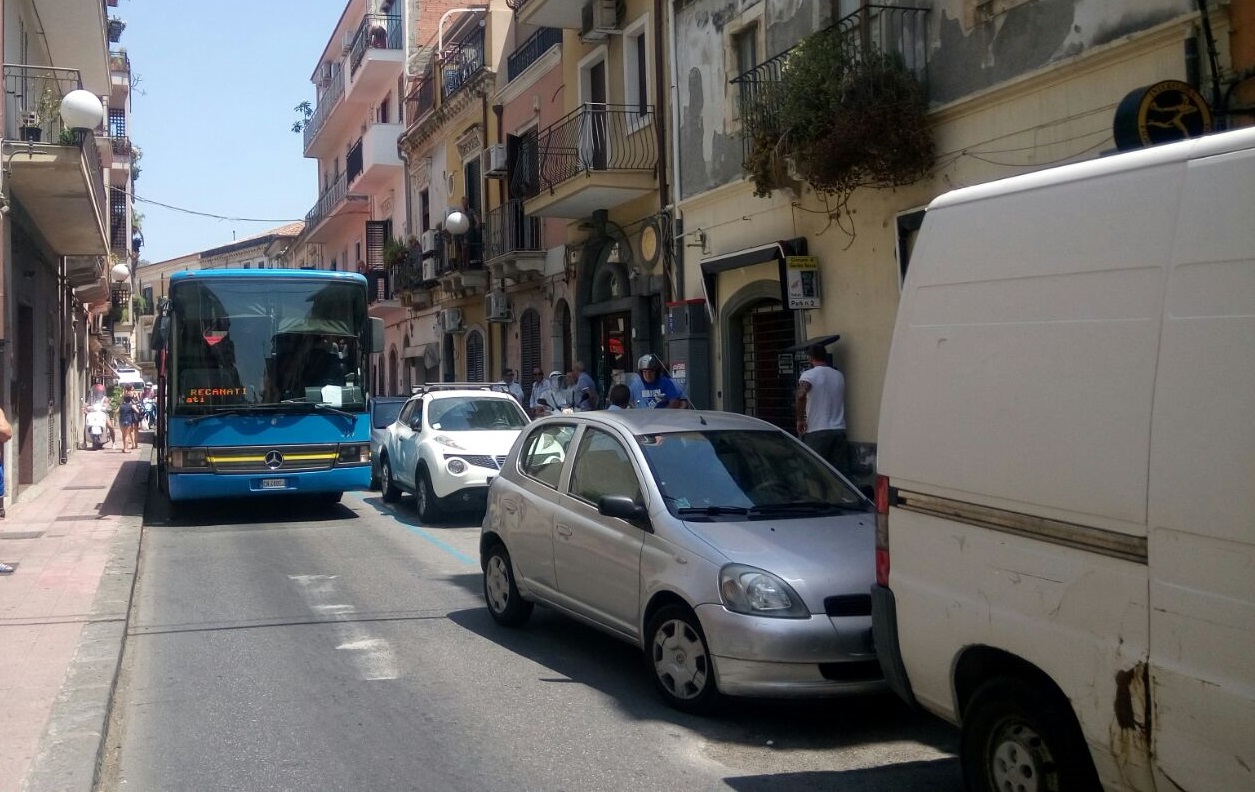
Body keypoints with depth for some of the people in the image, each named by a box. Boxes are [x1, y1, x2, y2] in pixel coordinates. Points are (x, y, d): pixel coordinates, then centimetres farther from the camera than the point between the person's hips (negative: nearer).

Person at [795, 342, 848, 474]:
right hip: (839, 429, 5)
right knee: (840, 470, 6)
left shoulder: (809, 375, -7)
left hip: (817, 431, -5)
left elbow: (801, 395, -24)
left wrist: (800, 419, -14)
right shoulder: (839, 376, 13)